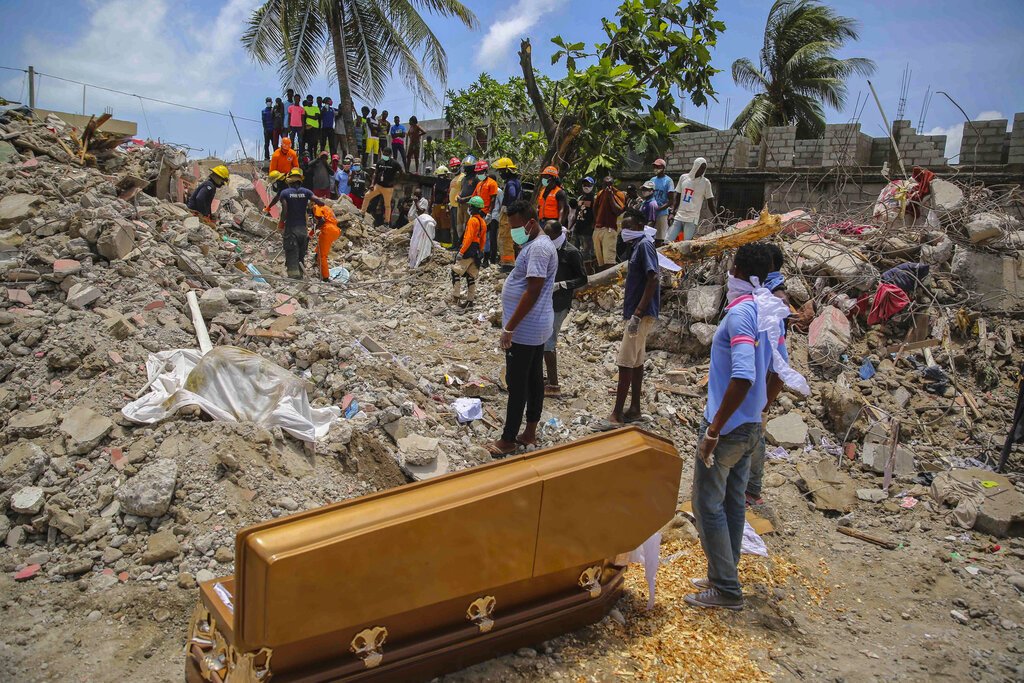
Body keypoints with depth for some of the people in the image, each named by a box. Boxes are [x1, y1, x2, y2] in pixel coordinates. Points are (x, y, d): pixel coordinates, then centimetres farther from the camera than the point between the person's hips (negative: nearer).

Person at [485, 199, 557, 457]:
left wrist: (509, 328, -24)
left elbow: (532, 292, -26)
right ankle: (530, 433, 24)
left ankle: (508, 440, 7)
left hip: (525, 330, -10)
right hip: (537, 327, 11)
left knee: (517, 384, -2)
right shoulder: (535, 245, 14)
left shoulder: (539, 248, -20)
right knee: (534, 379, 14)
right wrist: (511, 322, 22)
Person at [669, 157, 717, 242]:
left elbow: (710, 201, 2)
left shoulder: (706, 182, -1)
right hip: (678, 217, 3)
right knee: (668, 241, -1)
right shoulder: (683, 177, 7)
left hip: (692, 219, -3)